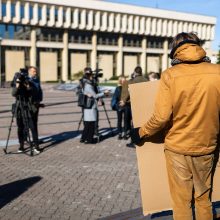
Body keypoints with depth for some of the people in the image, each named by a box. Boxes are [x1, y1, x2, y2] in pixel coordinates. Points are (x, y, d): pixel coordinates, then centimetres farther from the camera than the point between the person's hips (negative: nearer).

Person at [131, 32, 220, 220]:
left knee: (181, 201, 13)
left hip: (178, 148, -2)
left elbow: (162, 116, -16)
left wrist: (141, 133, 1)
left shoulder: (170, 75, -13)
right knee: (204, 198, 21)